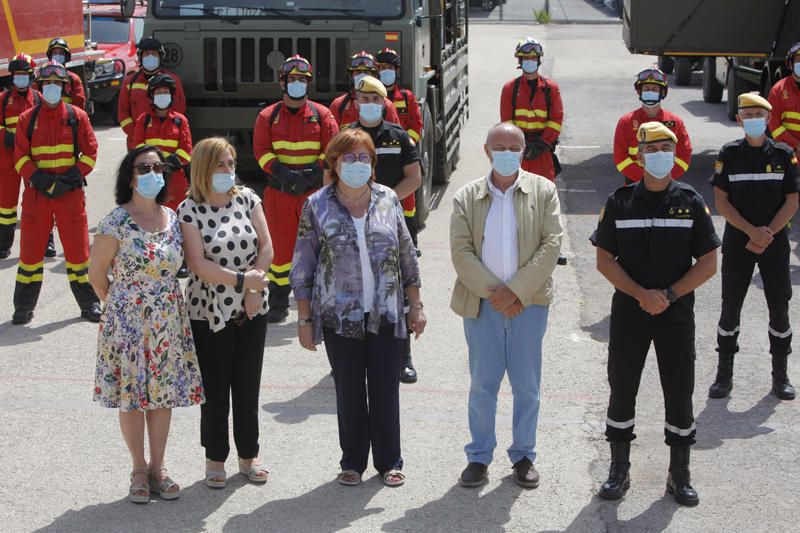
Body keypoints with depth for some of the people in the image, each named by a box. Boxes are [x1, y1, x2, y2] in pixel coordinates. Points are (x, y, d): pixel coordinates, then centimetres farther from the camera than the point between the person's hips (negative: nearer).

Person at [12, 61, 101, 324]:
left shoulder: (77, 116, 4)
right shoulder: (27, 119, 6)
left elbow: (90, 152, 0)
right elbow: (20, 157, 2)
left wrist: (70, 179, -12)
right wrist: (41, 179, -14)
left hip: (71, 193, -1)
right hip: (36, 193, 1)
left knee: (77, 248, 2)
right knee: (31, 250, 3)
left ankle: (89, 304, 14)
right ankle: (23, 308, 13)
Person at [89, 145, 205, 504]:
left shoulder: (173, 219, 4)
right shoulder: (116, 222, -11)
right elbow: (96, 273, -4)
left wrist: (161, 302, 8)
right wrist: (120, 306, 5)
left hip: (168, 322, 4)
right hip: (128, 322, -4)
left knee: (164, 393, 9)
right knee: (132, 395, 4)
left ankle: (158, 468, 22)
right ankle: (139, 470, 18)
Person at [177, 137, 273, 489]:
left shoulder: (247, 199, 3)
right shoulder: (189, 210, -8)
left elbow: (266, 247, 1)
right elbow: (198, 265, -15)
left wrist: (255, 290, -11)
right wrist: (243, 280, -19)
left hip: (251, 311, 3)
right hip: (210, 313, -3)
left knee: (248, 386, 11)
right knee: (215, 389, 6)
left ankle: (249, 455, 24)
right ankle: (215, 459, 20)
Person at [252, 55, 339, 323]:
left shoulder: (322, 114, 6)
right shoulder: (268, 117, 7)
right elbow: (261, 150, 0)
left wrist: (313, 172, -16)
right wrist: (280, 171, -16)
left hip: (314, 190, 0)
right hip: (279, 191, 0)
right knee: (280, 245, 2)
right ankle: (278, 303, 11)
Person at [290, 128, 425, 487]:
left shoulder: (387, 200, 5)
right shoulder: (318, 206, -1)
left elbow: (406, 256, 10)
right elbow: (303, 267, 1)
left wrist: (416, 306, 8)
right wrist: (304, 320, -2)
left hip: (386, 315, 1)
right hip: (341, 317, -1)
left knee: (385, 389, 6)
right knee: (349, 391, 7)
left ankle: (389, 461, 20)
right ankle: (353, 462, 22)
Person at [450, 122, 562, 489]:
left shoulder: (543, 191, 3)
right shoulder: (467, 197, 5)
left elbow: (552, 244, -5)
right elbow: (461, 251, -2)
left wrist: (515, 291, -12)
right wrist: (492, 291, -13)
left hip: (528, 302, 0)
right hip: (482, 304, 0)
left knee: (527, 385, 6)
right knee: (482, 384, 5)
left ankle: (523, 456, 20)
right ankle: (479, 456, 18)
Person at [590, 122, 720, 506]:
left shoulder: (691, 203, -1)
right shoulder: (620, 202, 0)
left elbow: (708, 263, -2)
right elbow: (604, 259, -2)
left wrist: (669, 294, -14)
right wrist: (640, 294, -14)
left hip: (677, 314, 0)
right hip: (628, 313, 0)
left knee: (679, 392, 5)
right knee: (622, 390, 7)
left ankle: (679, 474, 19)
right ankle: (619, 470, 21)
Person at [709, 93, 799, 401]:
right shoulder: (729, 154, 0)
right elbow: (721, 201, -4)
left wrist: (767, 234, -13)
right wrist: (752, 231, -14)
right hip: (737, 242, 0)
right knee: (730, 307, 3)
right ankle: (724, 373, 14)